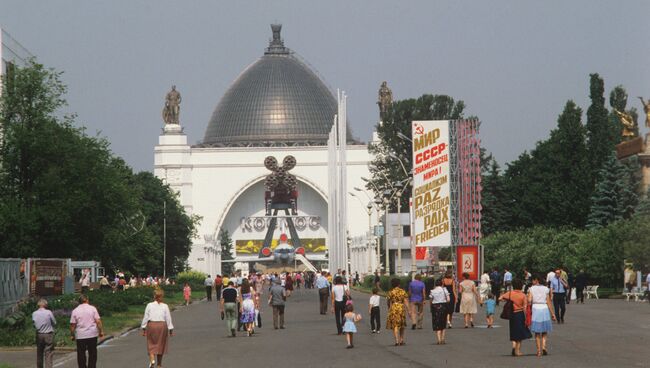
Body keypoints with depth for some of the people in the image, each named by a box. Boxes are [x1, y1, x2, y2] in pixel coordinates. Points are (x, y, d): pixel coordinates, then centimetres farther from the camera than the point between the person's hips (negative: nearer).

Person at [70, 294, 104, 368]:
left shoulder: (75, 311, -1)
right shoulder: (92, 309, -2)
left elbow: (72, 324, -1)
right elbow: (98, 321, -6)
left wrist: (72, 335, 8)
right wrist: (101, 331, 2)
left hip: (80, 336, 0)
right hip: (92, 334, 0)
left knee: (81, 354, 6)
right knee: (92, 354, 9)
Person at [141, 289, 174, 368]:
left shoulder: (149, 305, -3)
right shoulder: (165, 306, -3)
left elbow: (145, 317, -1)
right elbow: (168, 318, -1)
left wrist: (143, 329, 7)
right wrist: (171, 330, 6)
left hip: (151, 325, -1)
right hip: (162, 325, 1)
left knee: (151, 344, 8)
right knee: (160, 345, 12)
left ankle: (152, 359, -16)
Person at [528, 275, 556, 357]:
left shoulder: (531, 289, -1)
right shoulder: (546, 289, 4)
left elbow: (529, 300, -12)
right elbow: (548, 302, 2)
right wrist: (552, 313, 5)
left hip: (535, 309, -1)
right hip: (544, 309, 1)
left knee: (537, 332, 7)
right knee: (545, 331, 11)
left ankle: (539, 350, 5)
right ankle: (543, 346, -11)